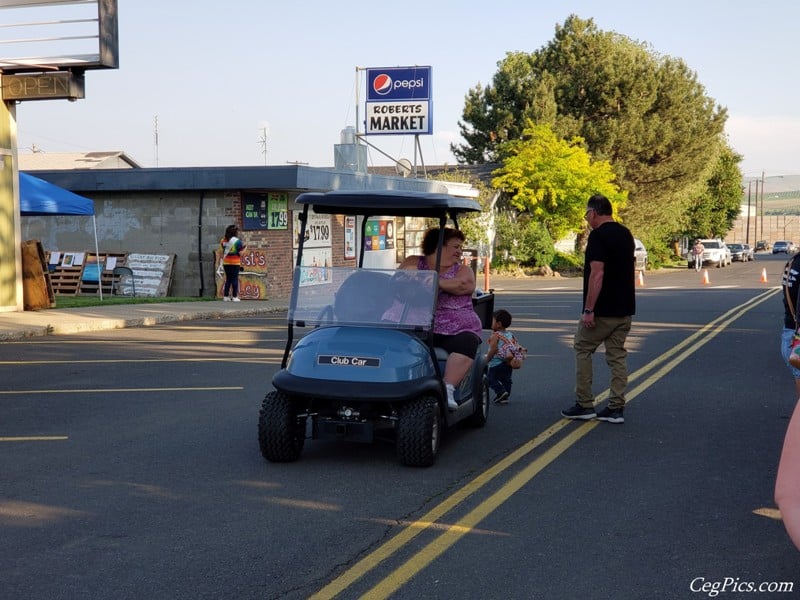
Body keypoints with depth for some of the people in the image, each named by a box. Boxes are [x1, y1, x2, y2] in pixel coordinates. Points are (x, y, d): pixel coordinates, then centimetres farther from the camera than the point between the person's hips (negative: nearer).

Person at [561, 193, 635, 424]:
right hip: (625, 309, 8)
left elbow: (597, 273, -22)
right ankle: (616, 408, 9)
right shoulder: (625, 234, 12)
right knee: (617, 355, 10)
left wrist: (589, 310, -21)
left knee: (582, 349, 7)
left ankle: (585, 405, 7)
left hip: (602, 310, -8)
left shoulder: (598, 235, -15)